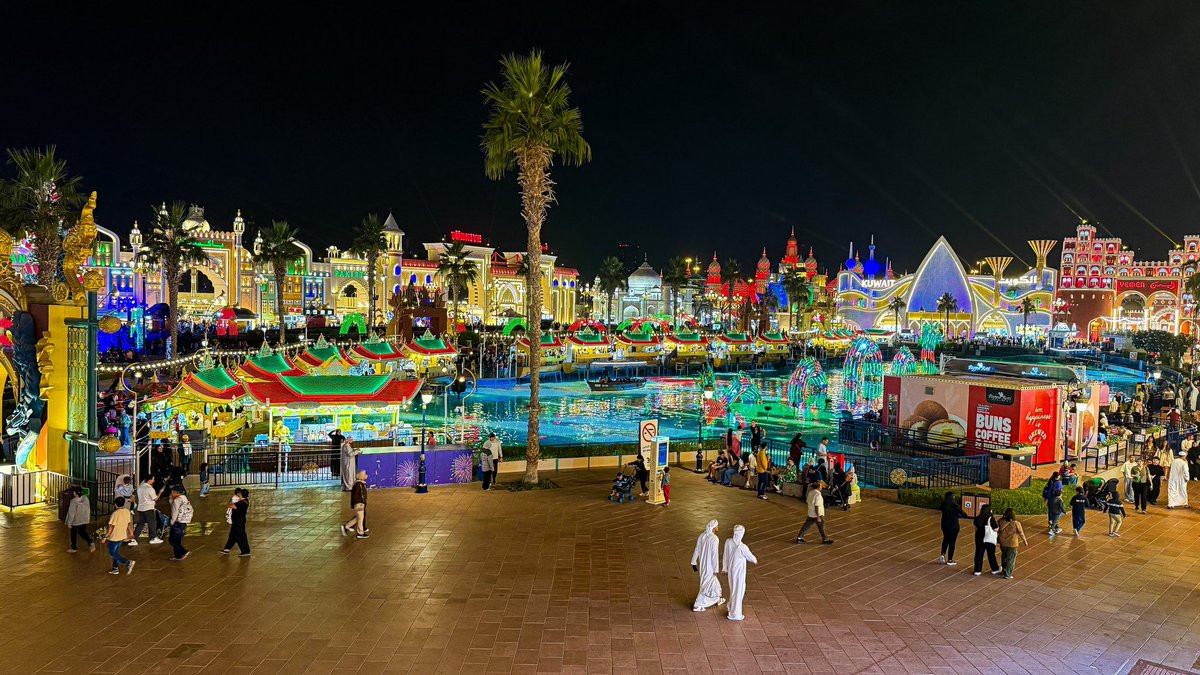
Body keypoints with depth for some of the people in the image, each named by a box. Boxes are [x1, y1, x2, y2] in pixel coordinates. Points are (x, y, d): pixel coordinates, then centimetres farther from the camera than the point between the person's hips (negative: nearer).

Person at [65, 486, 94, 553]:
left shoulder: (73, 501, -23)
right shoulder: (85, 499, -5)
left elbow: (71, 513, -18)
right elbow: (88, 510, 5)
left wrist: (69, 523, -8)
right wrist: (88, 519, 16)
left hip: (75, 521, -5)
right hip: (84, 520, 5)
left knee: (74, 534, 14)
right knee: (82, 532, 18)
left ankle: (73, 548, 27)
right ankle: (90, 542, -1)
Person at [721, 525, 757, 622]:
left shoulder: (728, 542, -14)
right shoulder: (743, 547, -30)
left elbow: (726, 557, -1)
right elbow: (750, 557, -10)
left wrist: (725, 571, 12)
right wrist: (755, 560, 15)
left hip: (730, 570, 6)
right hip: (739, 572, -6)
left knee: (733, 589, 27)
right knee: (738, 592, 12)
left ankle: (732, 608, 46)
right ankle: (735, 614, 27)